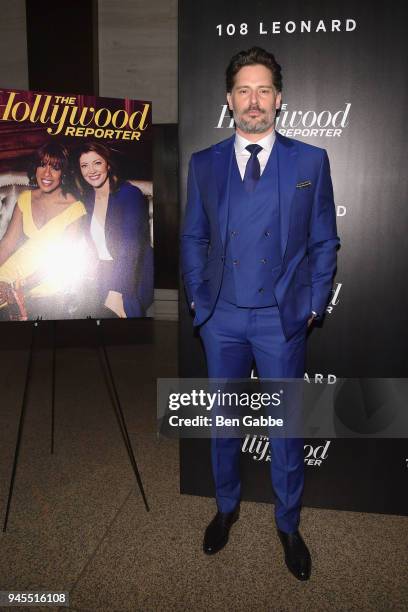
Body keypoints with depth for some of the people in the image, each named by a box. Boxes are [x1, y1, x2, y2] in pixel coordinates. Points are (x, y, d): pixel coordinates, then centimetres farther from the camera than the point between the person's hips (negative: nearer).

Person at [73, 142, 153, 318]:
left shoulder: (130, 194, -14)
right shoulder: (88, 198, 6)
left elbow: (130, 247, -22)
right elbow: (93, 241, 10)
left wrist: (116, 292, -26)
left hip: (132, 279, -6)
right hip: (105, 276, 6)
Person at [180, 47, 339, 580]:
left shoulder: (310, 161, -1)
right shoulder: (204, 163, 4)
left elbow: (325, 241, 2)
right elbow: (193, 238, 9)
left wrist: (314, 305, -2)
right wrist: (198, 298, 2)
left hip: (284, 318, -1)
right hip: (221, 317, 2)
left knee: (286, 427, 10)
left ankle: (288, 525, 33)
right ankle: (226, 507, 40)